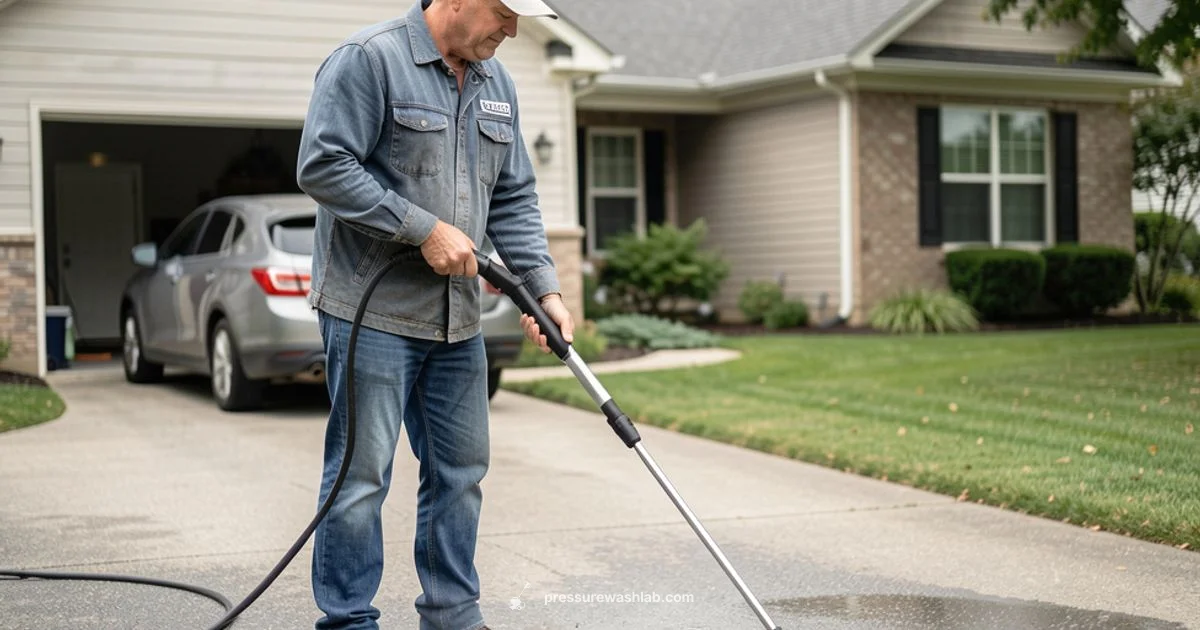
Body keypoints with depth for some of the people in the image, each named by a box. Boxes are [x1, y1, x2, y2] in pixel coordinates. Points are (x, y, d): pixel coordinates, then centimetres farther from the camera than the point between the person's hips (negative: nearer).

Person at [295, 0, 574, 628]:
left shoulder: (497, 85, 13)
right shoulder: (368, 58, -11)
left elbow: (514, 200, 16)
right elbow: (322, 166, -18)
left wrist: (544, 289, 3)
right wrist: (425, 230, -19)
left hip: (456, 319, 8)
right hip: (371, 313, -7)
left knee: (460, 472, 12)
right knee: (362, 474, -3)